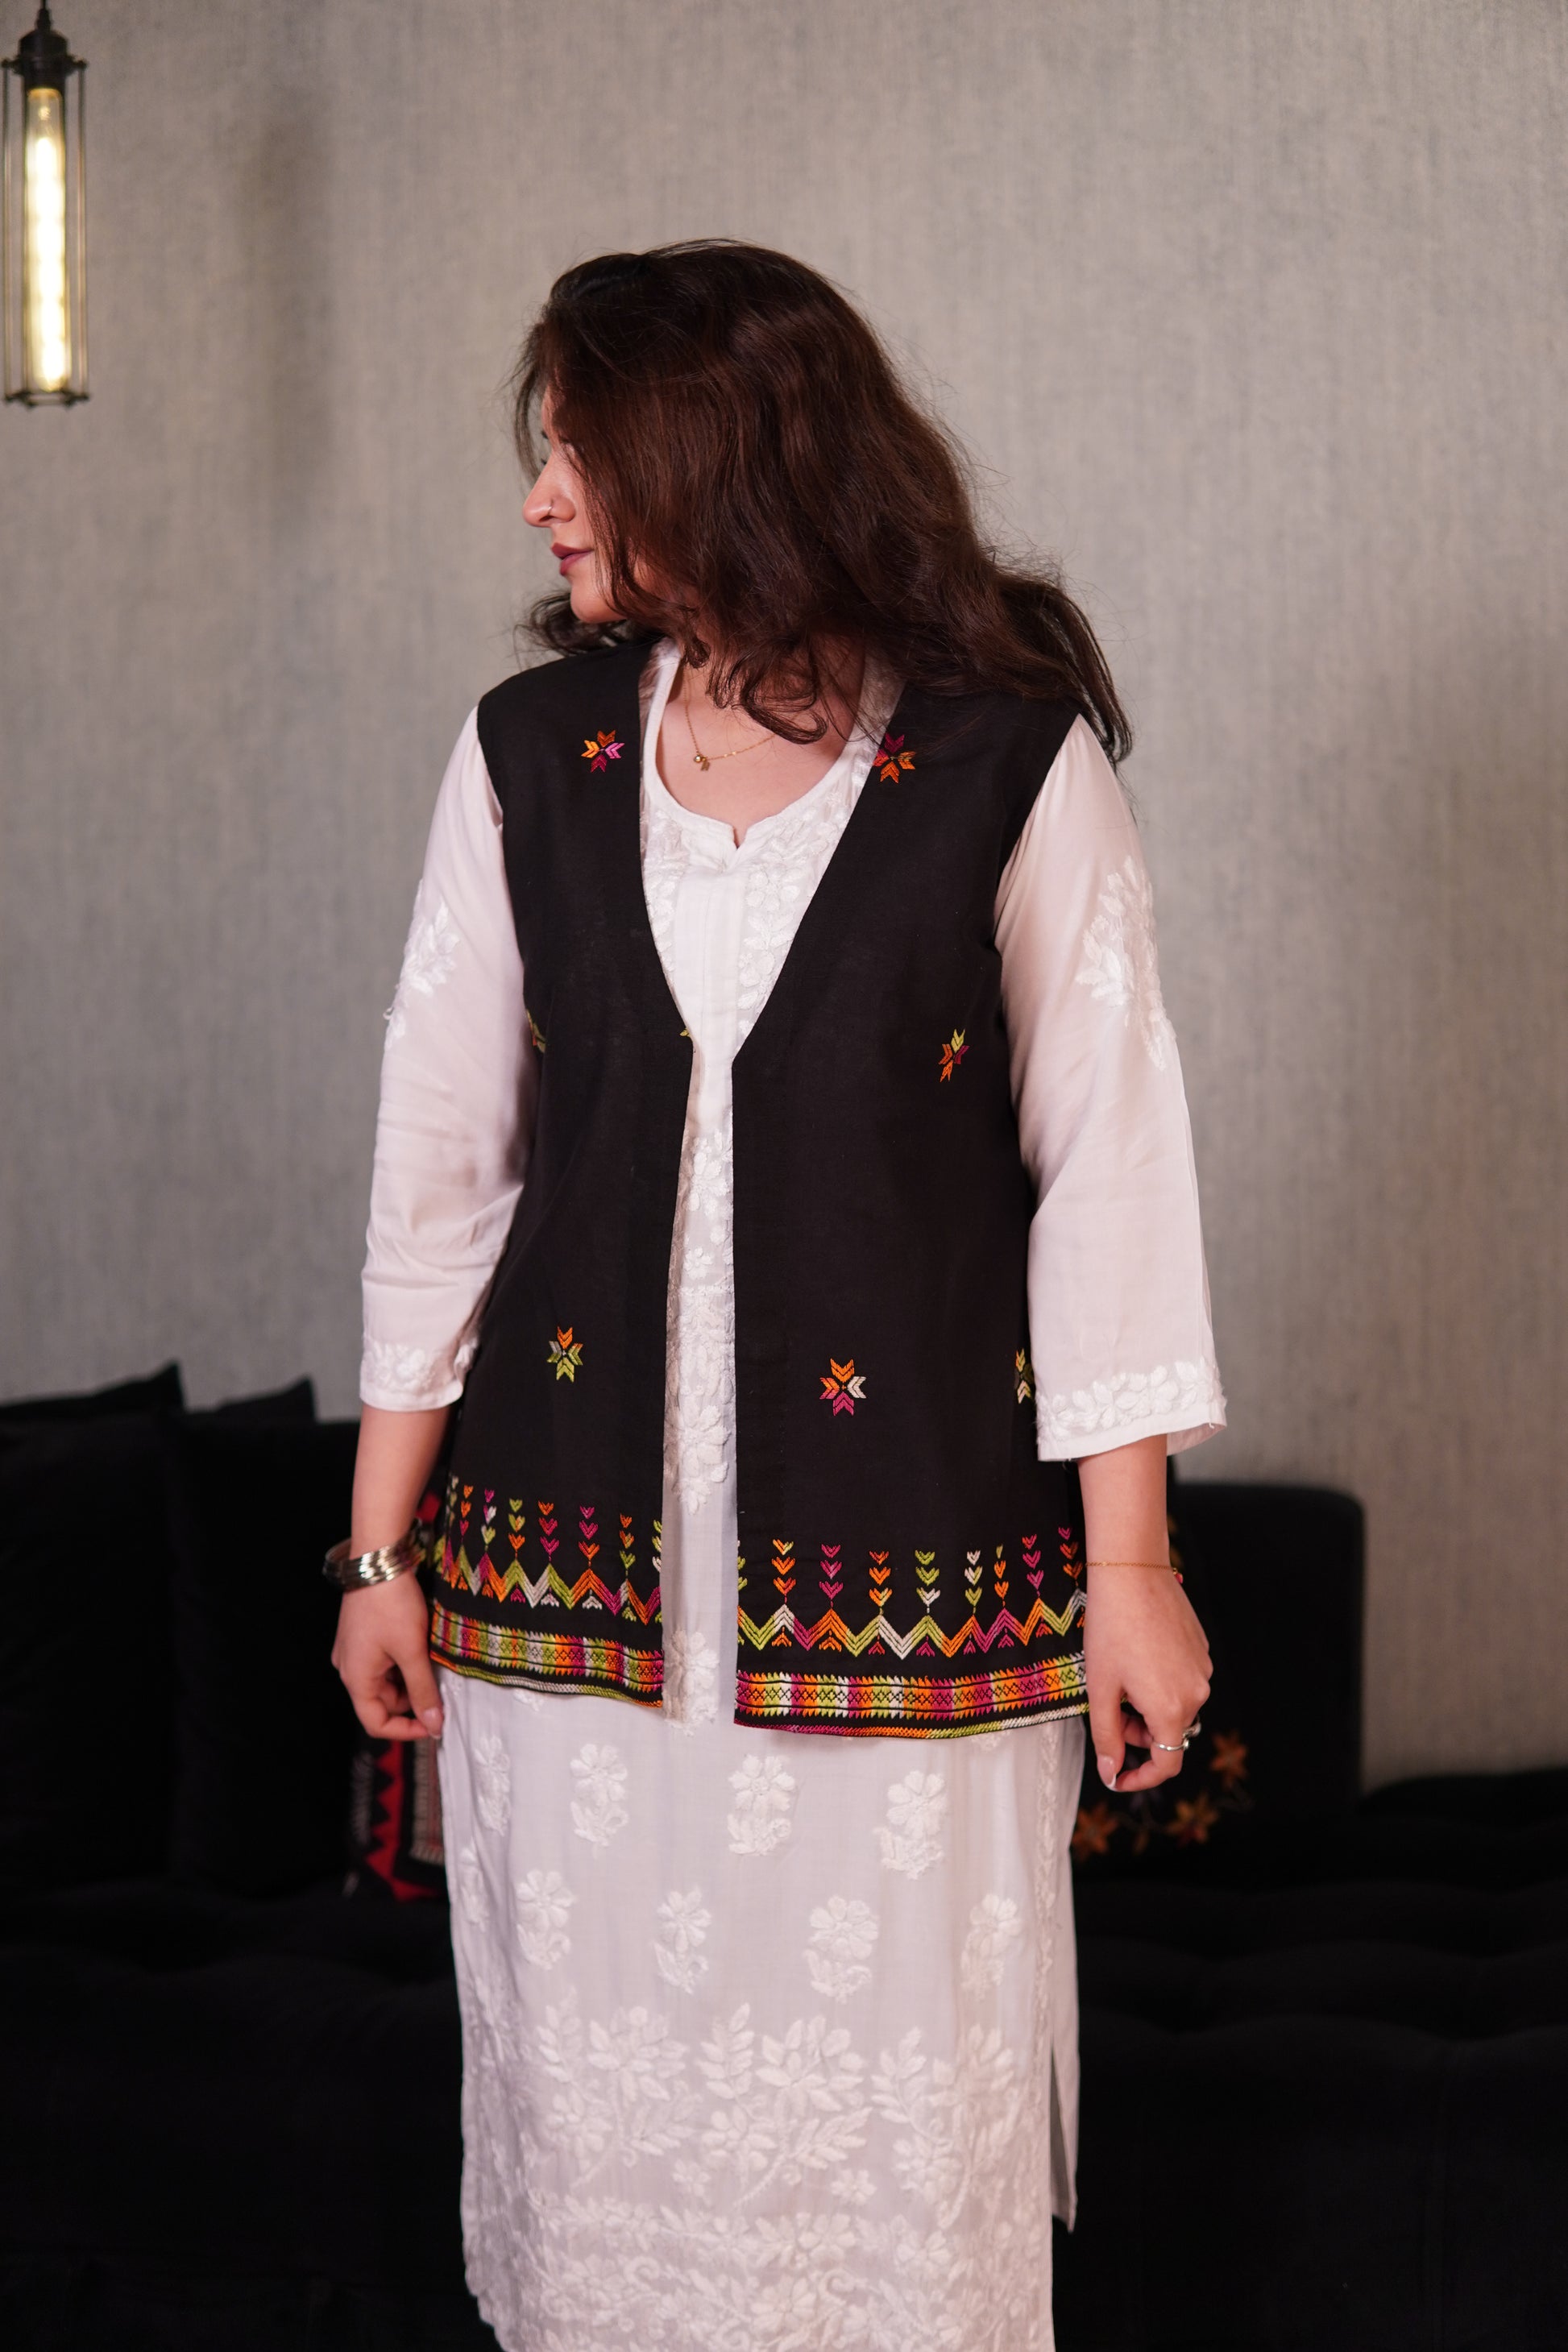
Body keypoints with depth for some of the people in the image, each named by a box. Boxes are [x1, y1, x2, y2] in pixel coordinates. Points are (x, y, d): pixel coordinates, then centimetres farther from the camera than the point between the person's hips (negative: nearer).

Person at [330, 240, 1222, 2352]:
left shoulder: (1009, 766, -5)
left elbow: (1108, 1161, -3)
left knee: (903, 2106, 3)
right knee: (590, 2099, 9)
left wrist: (1131, 1562, -5)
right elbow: (444, 1169, 8)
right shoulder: (529, 759, 5)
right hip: (576, 1575, 3)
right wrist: (381, 1545, 9)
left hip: (904, 1580, -3)